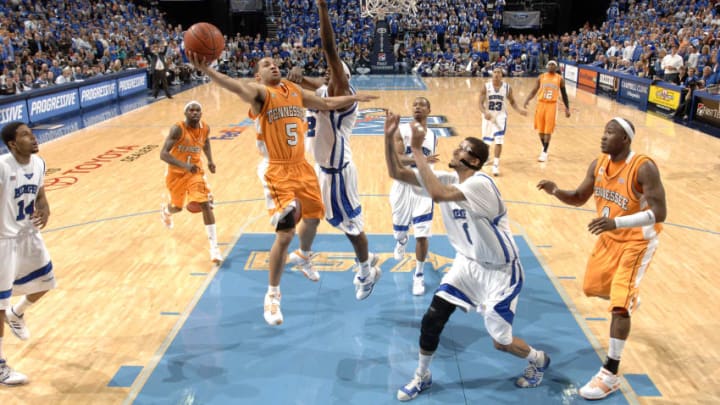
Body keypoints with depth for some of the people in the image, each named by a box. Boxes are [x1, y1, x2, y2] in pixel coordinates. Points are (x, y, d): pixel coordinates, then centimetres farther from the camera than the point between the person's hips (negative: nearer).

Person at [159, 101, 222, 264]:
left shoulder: (205, 128, -10)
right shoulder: (177, 129, -25)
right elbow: (163, 154, -32)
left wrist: (210, 160, 0)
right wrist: (184, 165, -46)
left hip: (195, 171, 2)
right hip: (176, 172, -2)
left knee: (205, 204, -16)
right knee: (177, 206, 18)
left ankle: (214, 248, -14)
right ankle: (165, 210, 61)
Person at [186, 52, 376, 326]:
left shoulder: (295, 91, 11)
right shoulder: (260, 92, -9)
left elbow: (327, 104, 25)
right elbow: (240, 89, -32)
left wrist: (353, 98, 29)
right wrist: (206, 70, -50)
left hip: (302, 166, 7)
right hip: (277, 171, -7)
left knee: (313, 217, 22)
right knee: (285, 234, -11)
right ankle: (272, 296, 8)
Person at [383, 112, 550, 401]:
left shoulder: (480, 184, -28)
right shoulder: (448, 180, -5)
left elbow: (437, 194, -46)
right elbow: (396, 173, -6)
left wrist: (417, 150, -39)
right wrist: (389, 138, -20)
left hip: (500, 271, -7)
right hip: (468, 263, 7)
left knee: (501, 342, 3)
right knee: (431, 320, -1)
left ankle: (539, 360, 36)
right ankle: (422, 377, 22)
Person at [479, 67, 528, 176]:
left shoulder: (507, 87, -6)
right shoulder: (486, 87, -8)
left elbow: (512, 102, 6)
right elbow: (480, 103, -10)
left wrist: (519, 110, -12)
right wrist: (485, 112, -30)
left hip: (501, 116, -1)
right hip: (488, 116, 1)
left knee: (499, 140, -14)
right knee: (486, 140, 14)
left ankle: (496, 164, -7)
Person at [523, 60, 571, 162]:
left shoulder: (560, 79, 3)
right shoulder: (541, 77, 5)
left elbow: (564, 94, 9)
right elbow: (534, 91, 4)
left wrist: (567, 108, 7)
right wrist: (527, 99, -14)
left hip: (552, 105, -2)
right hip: (541, 104, 2)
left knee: (548, 130, -7)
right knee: (540, 129, 8)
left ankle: (545, 152, -2)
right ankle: (544, 147, 30)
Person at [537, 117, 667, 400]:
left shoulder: (644, 168, -27)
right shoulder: (598, 165, -6)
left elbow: (659, 213, -31)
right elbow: (579, 198, 6)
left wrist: (616, 222, -44)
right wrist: (555, 191, -16)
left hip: (637, 242, -7)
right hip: (610, 238, 7)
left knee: (619, 306, -15)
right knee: (592, 287, 22)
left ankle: (610, 376, -4)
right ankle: (629, 297, 58)